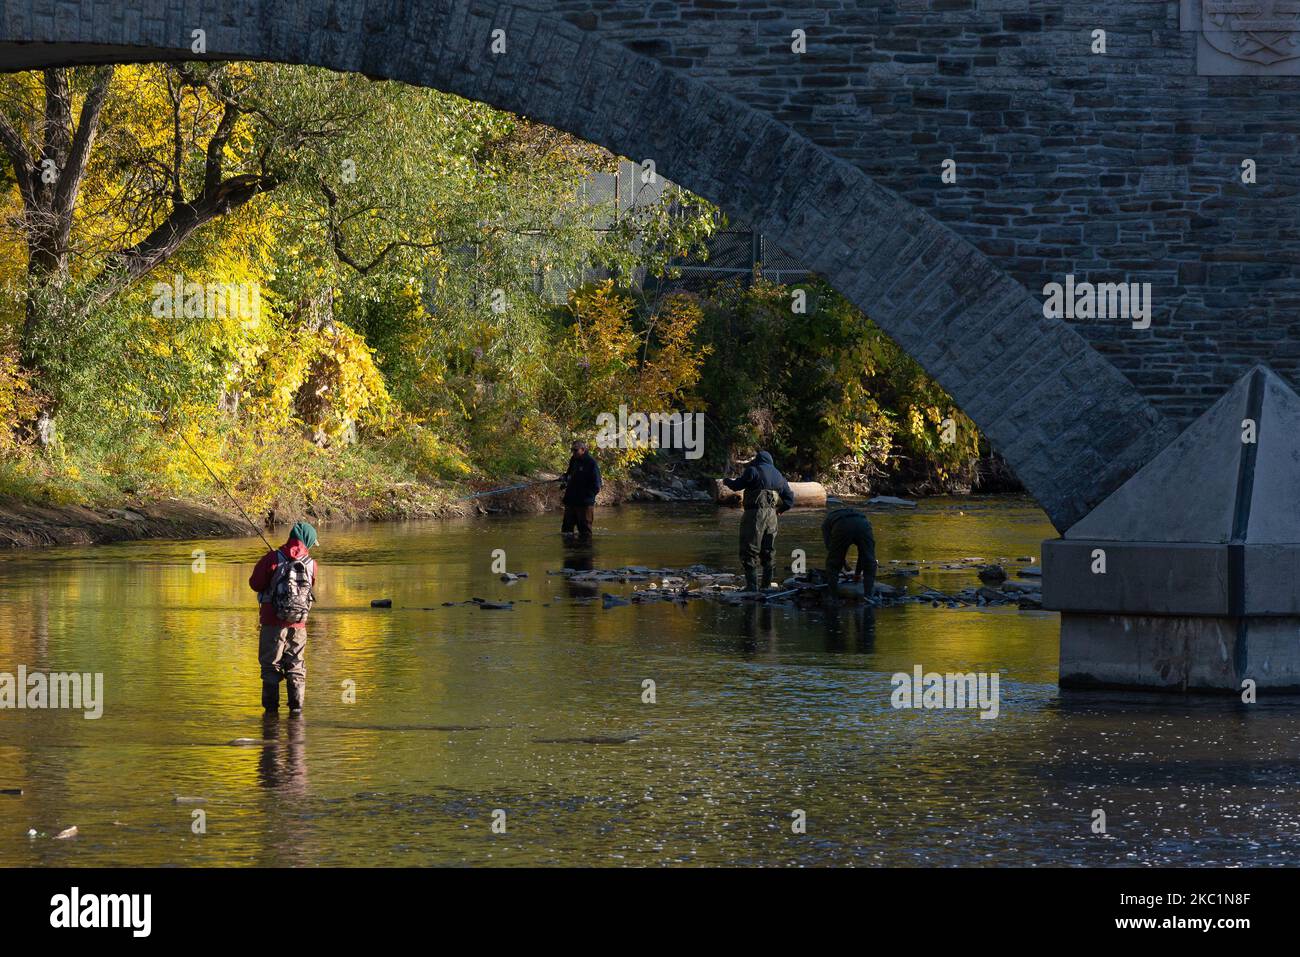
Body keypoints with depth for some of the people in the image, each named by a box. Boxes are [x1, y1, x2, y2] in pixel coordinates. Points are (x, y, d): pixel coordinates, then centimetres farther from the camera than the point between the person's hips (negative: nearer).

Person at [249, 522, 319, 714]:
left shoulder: (273, 559, -9)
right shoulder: (311, 564, -2)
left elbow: (255, 584, -3)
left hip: (274, 622, -2)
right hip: (299, 624, 2)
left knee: (271, 664, 6)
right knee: (296, 665, 11)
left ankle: (271, 705, 5)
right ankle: (296, 704, 6)